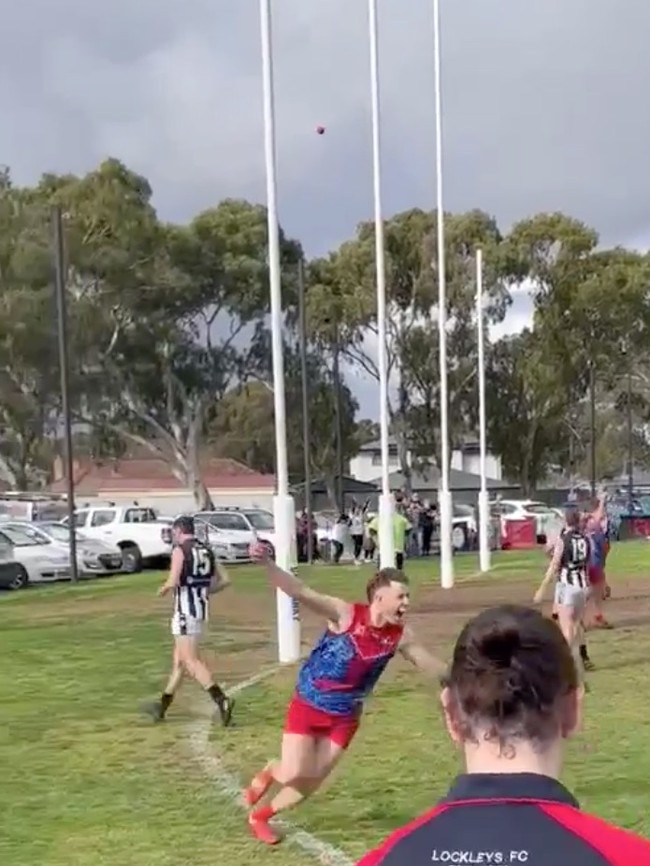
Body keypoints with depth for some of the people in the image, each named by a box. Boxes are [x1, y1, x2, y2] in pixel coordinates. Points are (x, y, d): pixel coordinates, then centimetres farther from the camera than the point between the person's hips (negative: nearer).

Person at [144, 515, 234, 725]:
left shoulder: (180, 550, -10)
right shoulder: (206, 551, 11)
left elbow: (173, 582, -20)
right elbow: (224, 580, 10)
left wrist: (163, 589, 1)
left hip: (185, 611, -8)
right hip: (202, 610, 8)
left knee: (191, 661, -11)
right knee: (179, 660, 18)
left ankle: (221, 700, -27)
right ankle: (162, 707, 29)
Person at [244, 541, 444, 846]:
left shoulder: (400, 636, -7)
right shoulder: (345, 614, -21)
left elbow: (432, 665, 7)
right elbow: (301, 592, -32)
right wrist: (267, 564, -46)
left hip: (344, 717, 4)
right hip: (308, 706, -4)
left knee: (310, 784, 5)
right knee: (294, 774, -13)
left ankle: (260, 815, 31)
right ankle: (270, 772, 25)